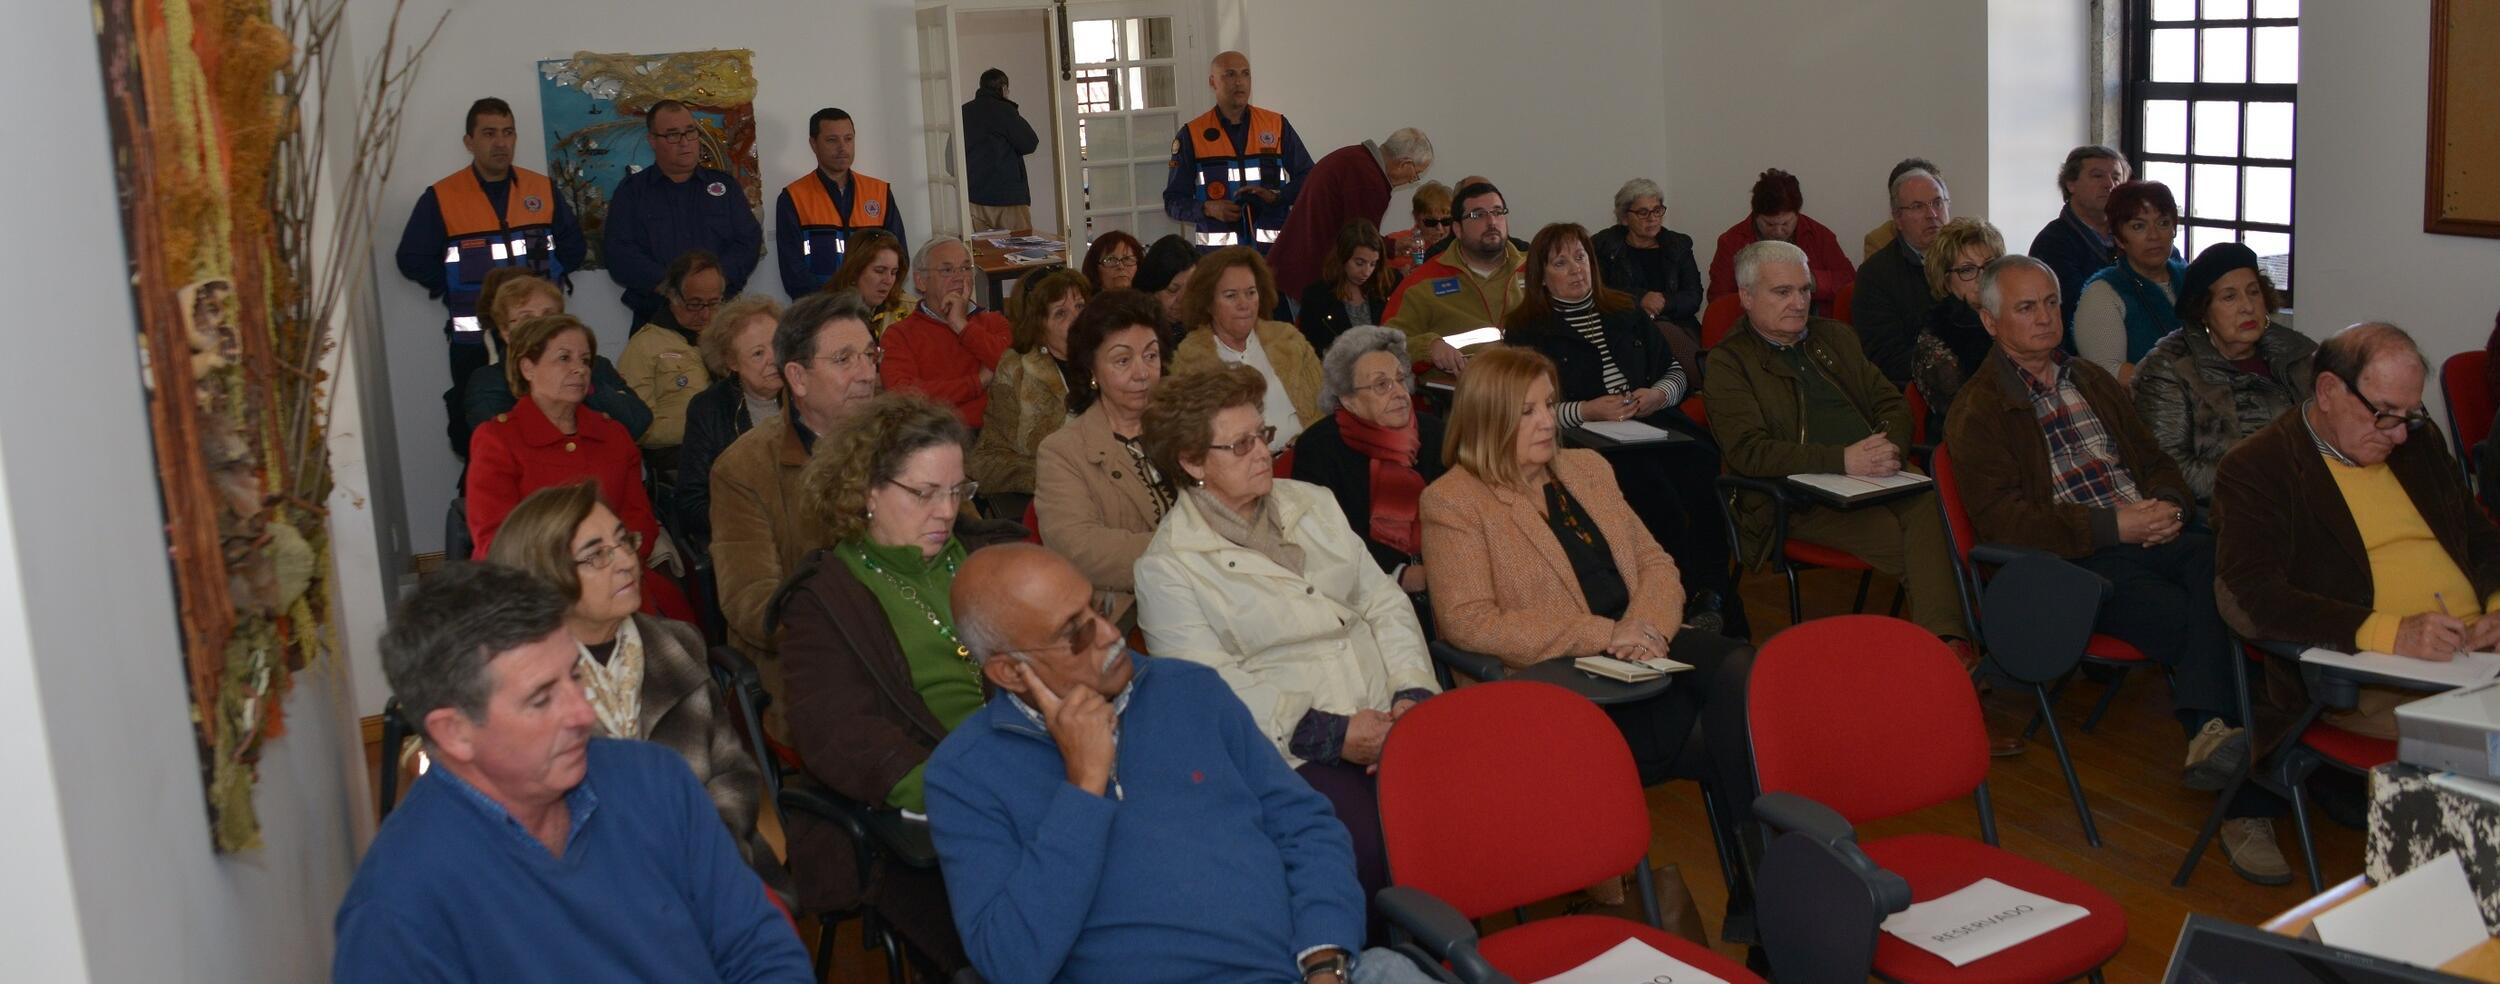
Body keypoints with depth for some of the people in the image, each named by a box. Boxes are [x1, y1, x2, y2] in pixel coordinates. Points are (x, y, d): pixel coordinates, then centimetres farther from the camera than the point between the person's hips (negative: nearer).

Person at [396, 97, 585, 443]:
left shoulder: (542, 190, 7)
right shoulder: (441, 198, -1)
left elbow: (572, 245, 15)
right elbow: (413, 259, 1)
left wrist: (547, 279, 3)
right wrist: (458, 289, -3)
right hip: (473, 344, -2)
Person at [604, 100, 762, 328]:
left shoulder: (725, 185, 18)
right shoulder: (630, 191, 13)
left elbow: (750, 241, 9)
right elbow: (618, 254, 2)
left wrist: (718, 278, -10)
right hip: (655, 317, -1)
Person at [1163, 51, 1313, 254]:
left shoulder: (1278, 126, 9)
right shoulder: (1191, 136, 6)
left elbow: (1309, 179, 12)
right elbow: (1173, 201, 6)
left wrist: (1276, 196, -7)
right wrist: (1208, 209, -13)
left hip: (1274, 248, 1)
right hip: (1216, 250, -1)